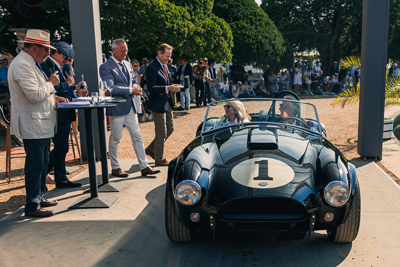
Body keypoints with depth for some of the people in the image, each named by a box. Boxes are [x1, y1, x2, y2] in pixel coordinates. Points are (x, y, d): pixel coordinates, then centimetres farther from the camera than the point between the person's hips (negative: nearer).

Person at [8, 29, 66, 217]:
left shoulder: (31, 64, 18)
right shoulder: (22, 65, -17)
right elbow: (34, 95, -25)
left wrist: (52, 97, 12)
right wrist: (51, 83, -11)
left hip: (42, 124, 11)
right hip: (32, 125, -11)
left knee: (42, 163, 17)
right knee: (35, 165, -5)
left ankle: (39, 197, 30)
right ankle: (32, 206, 5)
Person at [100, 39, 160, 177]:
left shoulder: (128, 64, 15)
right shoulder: (105, 67, -9)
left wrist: (136, 87, -3)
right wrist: (131, 90, -19)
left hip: (131, 107, 7)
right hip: (117, 108, -7)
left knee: (137, 137, 6)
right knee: (115, 139, 6)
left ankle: (144, 167, 11)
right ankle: (115, 168, 19)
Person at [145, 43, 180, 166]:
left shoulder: (164, 65, 12)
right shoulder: (152, 67, -17)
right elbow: (151, 88, -23)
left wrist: (172, 87, 4)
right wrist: (168, 88, -27)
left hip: (167, 103, 9)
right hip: (158, 105, -9)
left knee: (170, 128, 17)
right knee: (161, 133, 1)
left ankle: (151, 149, 31)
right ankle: (159, 158, 19)